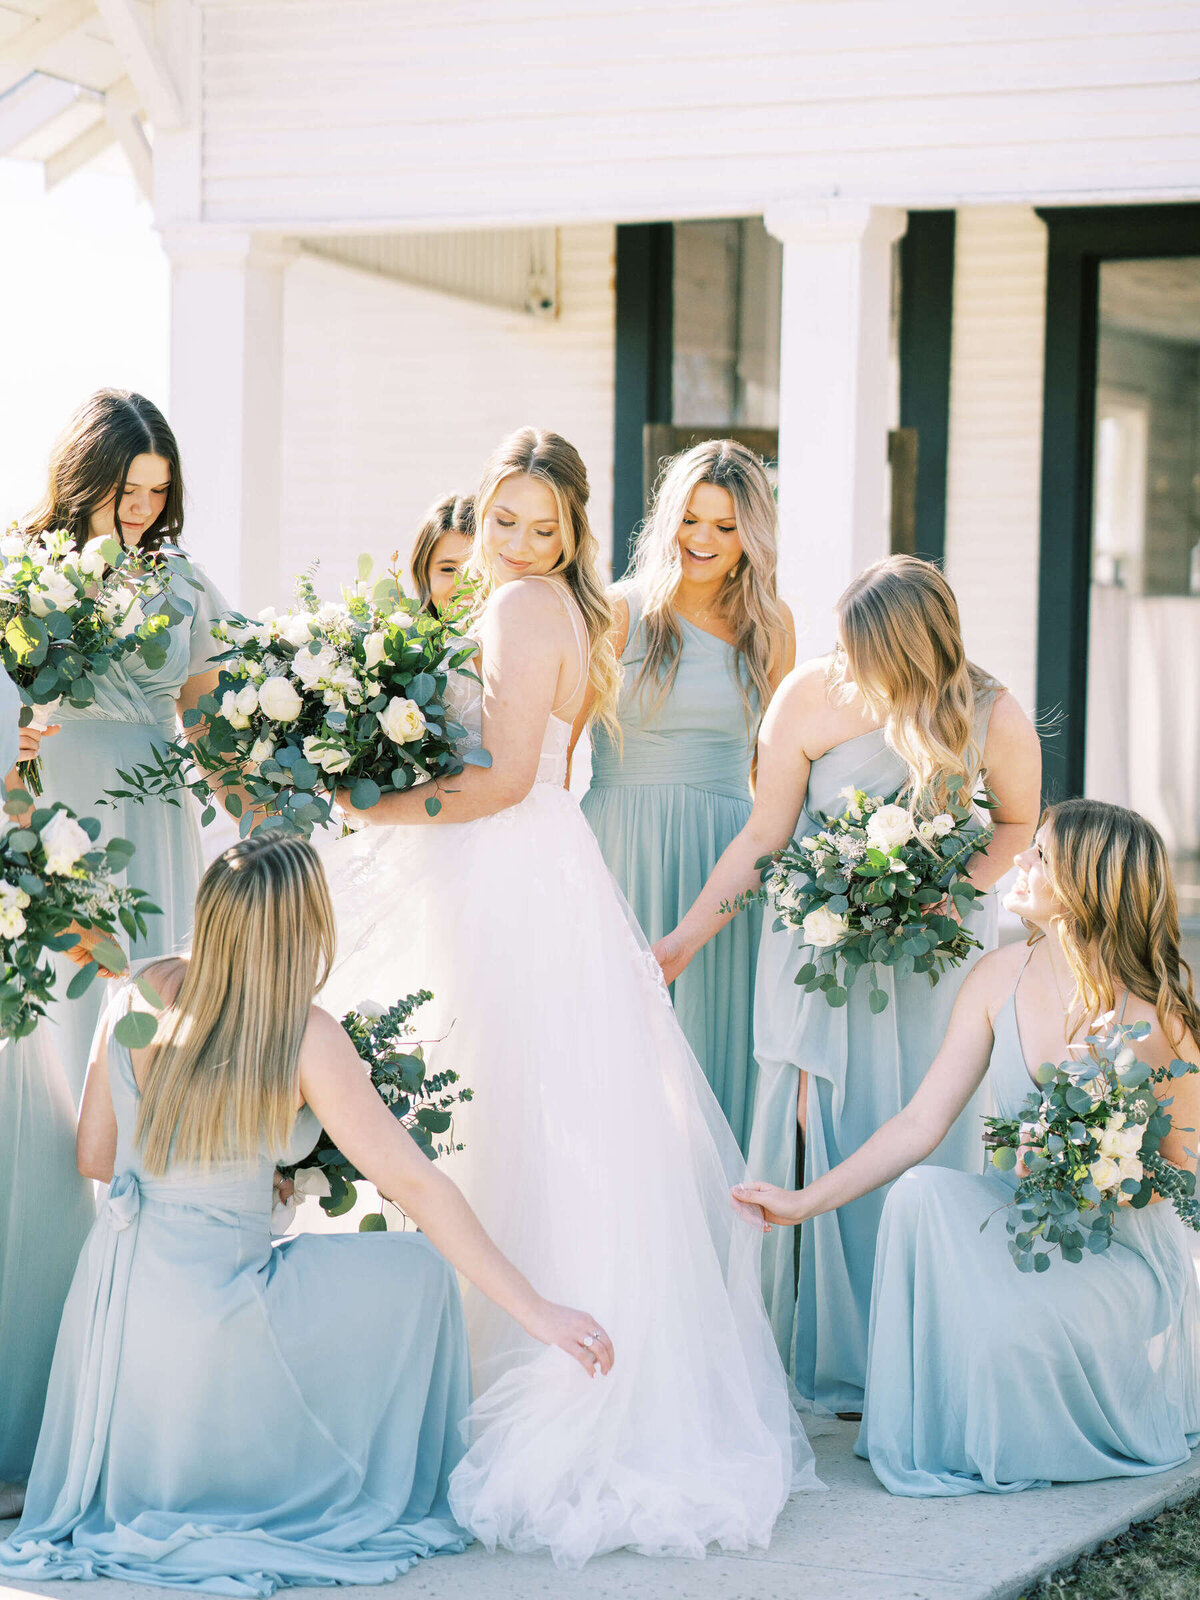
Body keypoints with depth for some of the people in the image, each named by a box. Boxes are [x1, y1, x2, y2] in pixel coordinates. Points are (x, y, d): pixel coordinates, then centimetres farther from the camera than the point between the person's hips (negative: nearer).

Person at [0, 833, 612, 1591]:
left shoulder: (142, 994, -3)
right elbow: (417, 1186, -16)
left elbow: (96, 1156, 8)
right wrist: (538, 1313, -11)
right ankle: (399, 1498, 24)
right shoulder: (303, 1037, -17)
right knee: (417, 1270, 14)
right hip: (202, 1324, -6)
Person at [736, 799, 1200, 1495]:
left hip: (1128, 1250, -5)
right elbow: (920, 1124, -3)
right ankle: (928, 1430, -8)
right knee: (922, 1191, -25)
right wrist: (806, 1201, -8)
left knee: (1013, 1325, -33)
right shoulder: (1000, 979, -4)